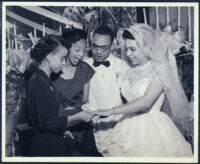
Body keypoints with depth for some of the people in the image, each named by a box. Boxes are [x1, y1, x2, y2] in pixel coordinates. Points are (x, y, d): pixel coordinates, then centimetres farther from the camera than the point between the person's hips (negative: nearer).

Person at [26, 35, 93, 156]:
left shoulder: (45, 80, 10)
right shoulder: (38, 82, -20)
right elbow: (47, 122, -22)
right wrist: (78, 117, -15)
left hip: (54, 144, 9)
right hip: (46, 147, -9)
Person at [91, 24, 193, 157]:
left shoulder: (159, 69, -9)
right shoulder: (131, 73, 11)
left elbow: (146, 102, -20)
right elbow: (129, 100, 11)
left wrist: (110, 111, -18)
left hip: (152, 129, -5)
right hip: (129, 129, 5)